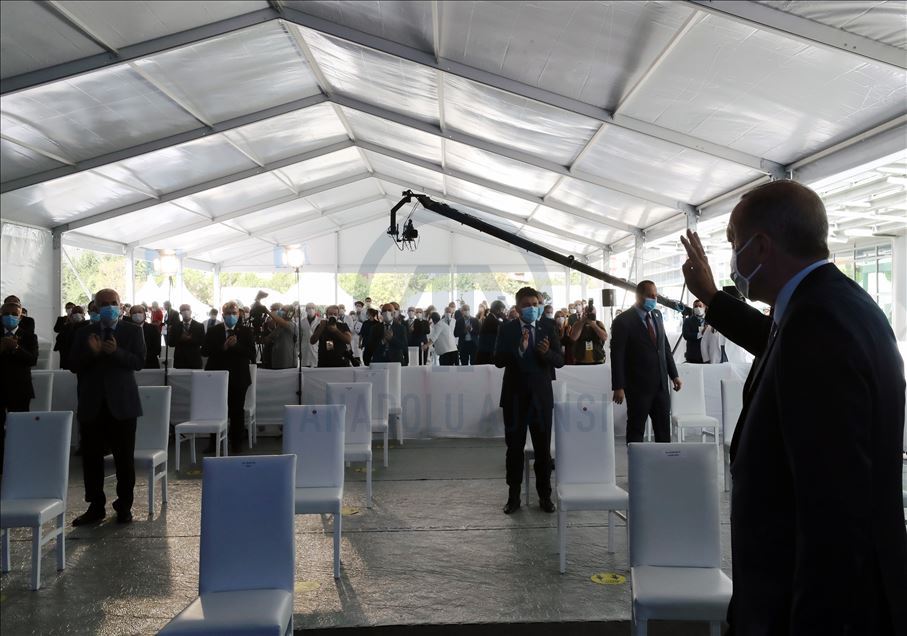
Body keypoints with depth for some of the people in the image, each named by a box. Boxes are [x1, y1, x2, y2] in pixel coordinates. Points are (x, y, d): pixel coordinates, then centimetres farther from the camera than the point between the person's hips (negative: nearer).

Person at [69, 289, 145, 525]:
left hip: (122, 403, -2)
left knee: (124, 458, 4)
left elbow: (139, 362, -7)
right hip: (92, 404, 2)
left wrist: (116, 352, -22)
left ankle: (124, 506, 15)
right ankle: (96, 507, 17)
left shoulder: (133, 331, 3)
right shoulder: (84, 333, 9)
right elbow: (73, 365, 2)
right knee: (91, 458, 5)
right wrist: (91, 352, -16)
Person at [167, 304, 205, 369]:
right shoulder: (175, 326, 8)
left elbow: (202, 342, -5)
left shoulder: (199, 326, 3)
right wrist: (181, 339, -15)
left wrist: (190, 339, -18)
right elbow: (170, 343, 1)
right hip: (179, 360, 1)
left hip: (194, 360, -1)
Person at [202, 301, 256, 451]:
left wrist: (235, 345, -18)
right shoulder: (213, 331, 5)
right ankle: (214, 443, 14)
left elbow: (251, 353, -5)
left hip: (238, 377, 0)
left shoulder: (246, 332, 4)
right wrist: (223, 347, -16)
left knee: (237, 411, 5)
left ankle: (236, 443, 16)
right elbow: (204, 351, -3)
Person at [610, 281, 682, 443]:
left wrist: (674, 375, 11)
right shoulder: (623, 321, -11)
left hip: (661, 384, 6)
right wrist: (618, 387, -16)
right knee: (636, 430, 5)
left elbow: (665, 346, 15)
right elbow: (617, 356, -13)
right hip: (638, 386, -6)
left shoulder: (657, 315, 8)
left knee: (664, 430, 11)